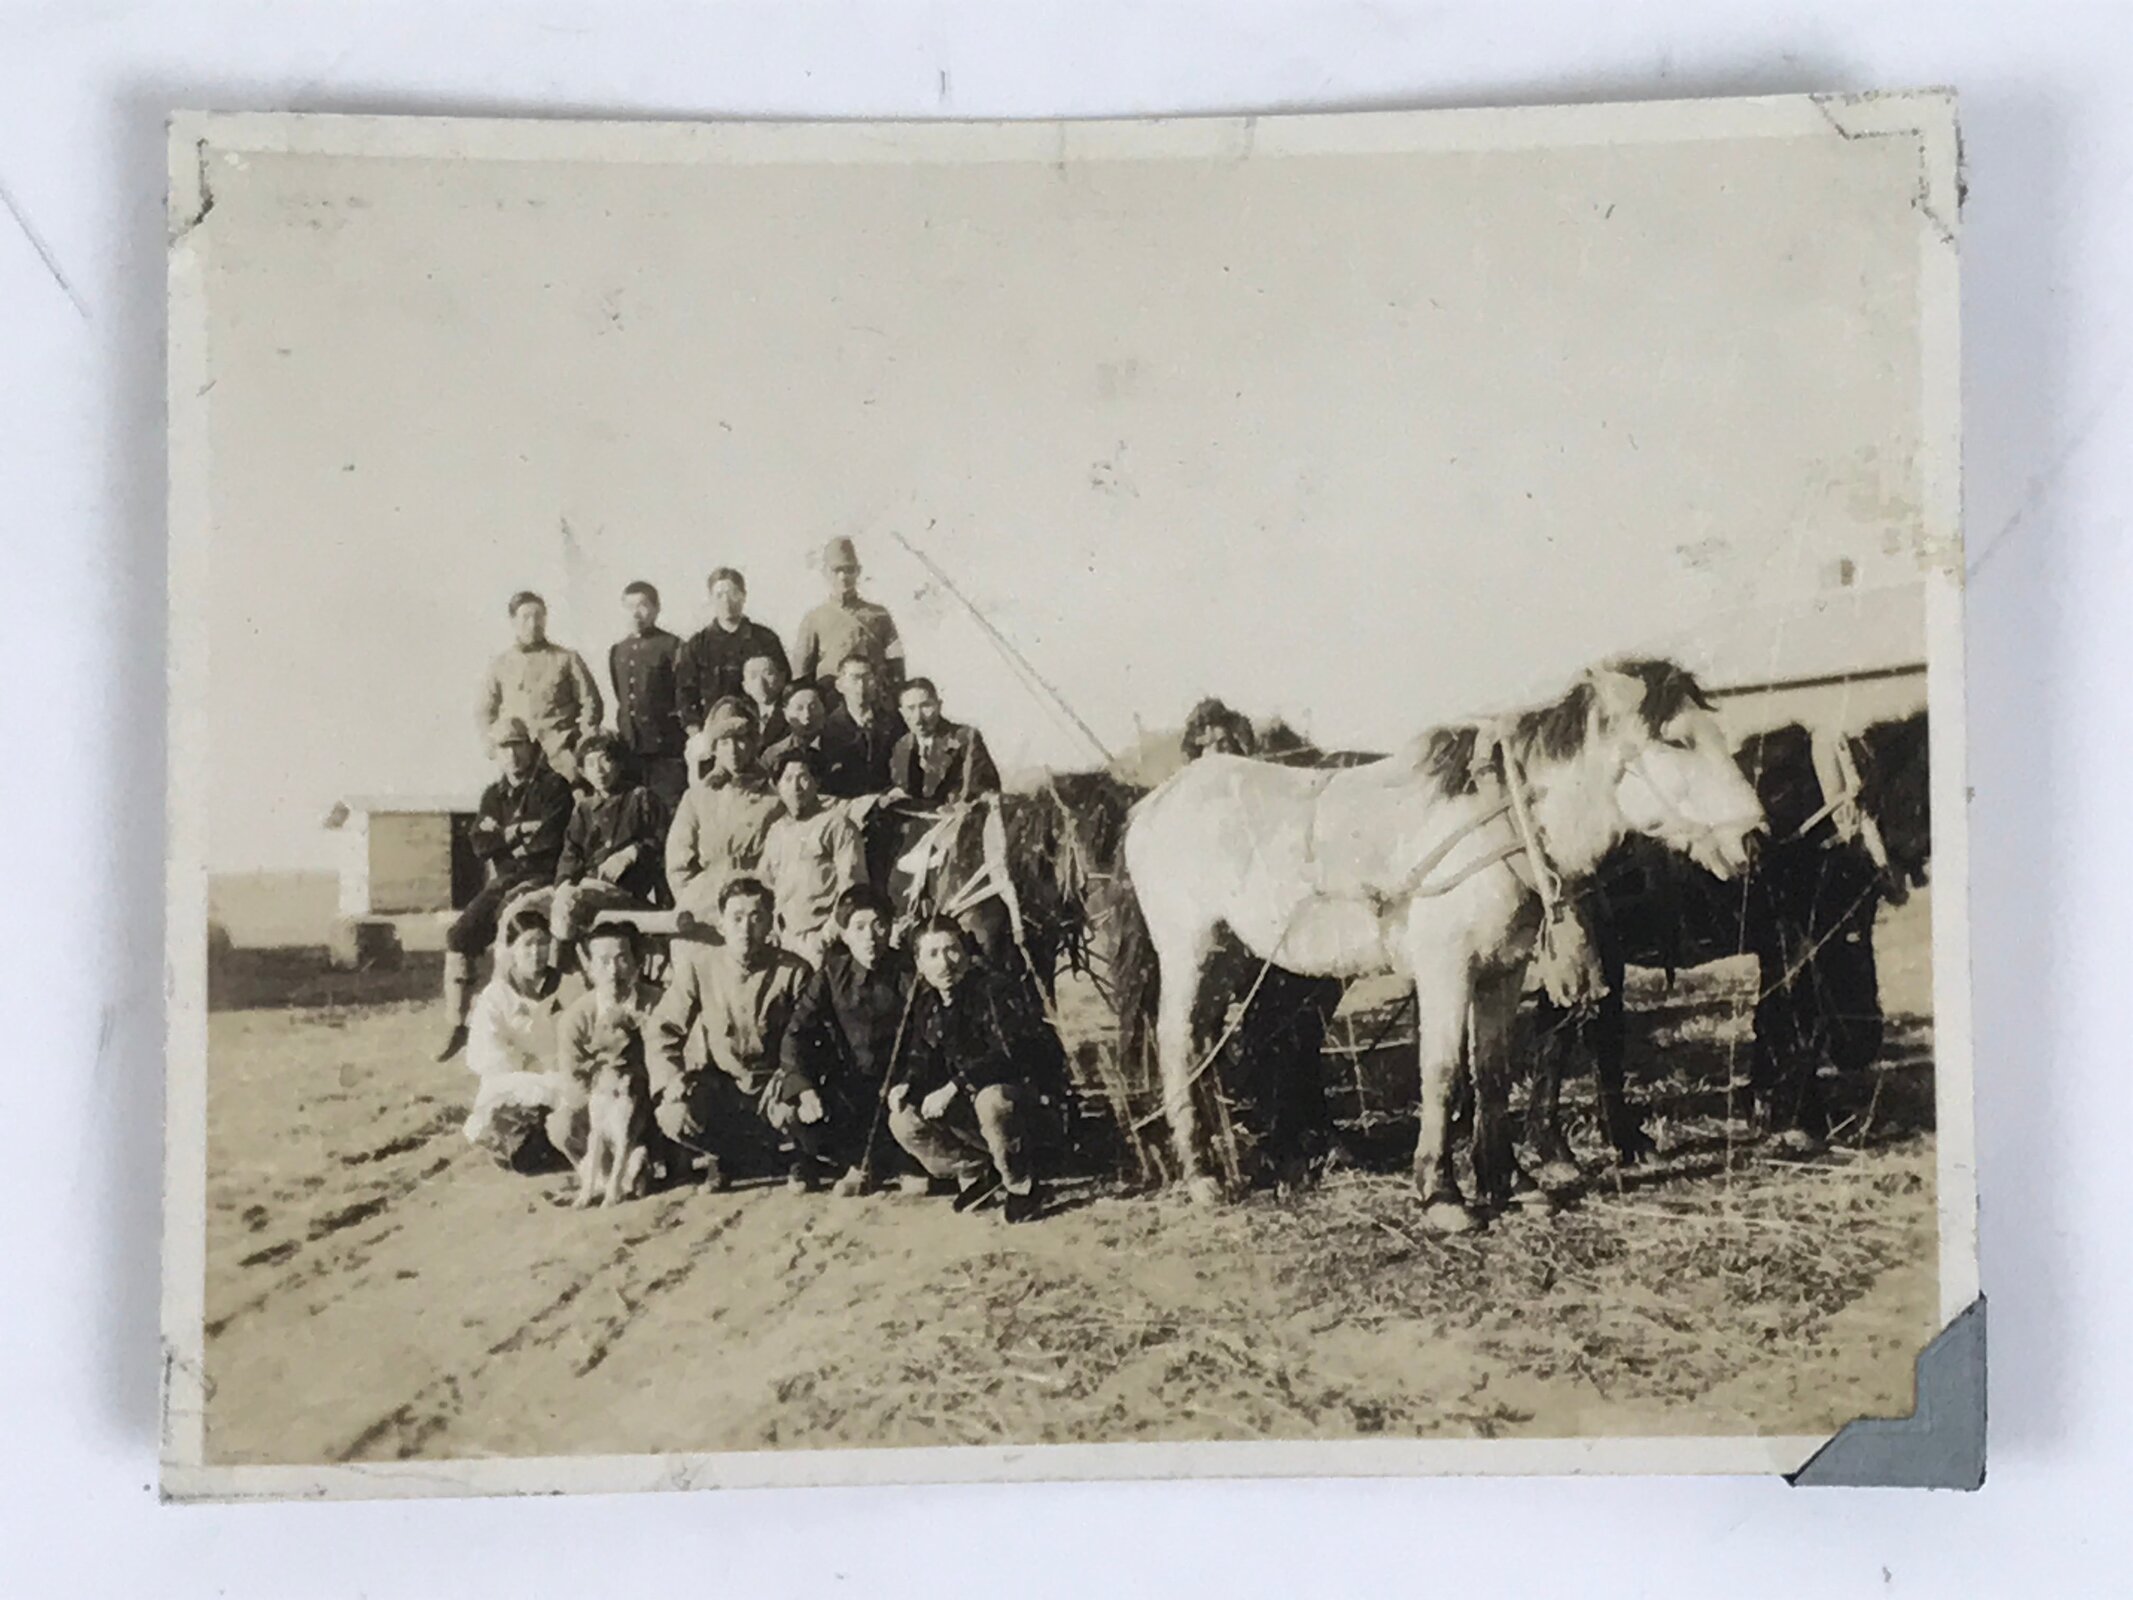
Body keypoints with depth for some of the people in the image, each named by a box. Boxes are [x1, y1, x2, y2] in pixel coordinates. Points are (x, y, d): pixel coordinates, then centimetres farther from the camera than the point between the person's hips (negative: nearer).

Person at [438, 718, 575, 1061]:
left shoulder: (553, 787, 0)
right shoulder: (494, 795, 18)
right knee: (459, 935, -11)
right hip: (502, 881, 6)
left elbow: (550, 837, -14)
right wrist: (519, 831, -9)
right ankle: (457, 1026, -5)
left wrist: (501, 835, -4)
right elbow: (479, 843, 4)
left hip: (541, 878, -6)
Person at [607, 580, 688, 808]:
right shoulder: (617, 651, 16)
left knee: (670, 807, -7)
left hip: (665, 748, -5)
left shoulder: (671, 647, -2)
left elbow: (684, 699, -3)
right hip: (629, 747, 5)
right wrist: (621, 732, 17)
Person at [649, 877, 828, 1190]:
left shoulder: (793, 972, -9)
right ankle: (722, 1155, 7)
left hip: (774, 1083, -1)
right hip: (717, 1086, 1)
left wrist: (806, 1085, -28)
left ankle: (805, 1159, 5)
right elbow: (663, 1028, -2)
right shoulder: (699, 965, -6)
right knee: (673, 1115, -29)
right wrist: (670, 1079, -19)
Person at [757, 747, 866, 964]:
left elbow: (852, 884, -6)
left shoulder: (836, 824, 0)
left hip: (821, 937, -5)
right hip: (784, 937, 6)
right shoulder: (776, 831, 20)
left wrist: (832, 931, -12)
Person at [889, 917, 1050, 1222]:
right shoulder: (926, 1006, 6)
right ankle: (976, 1171, 10)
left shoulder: (996, 990, -17)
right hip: (967, 1108, 7)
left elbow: (1010, 1053, -29)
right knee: (904, 1121, -13)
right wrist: (907, 1086, -12)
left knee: (991, 1100, -40)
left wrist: (954, 1087, -34)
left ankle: (1021, 1186, -14)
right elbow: (923, 1063, 12)